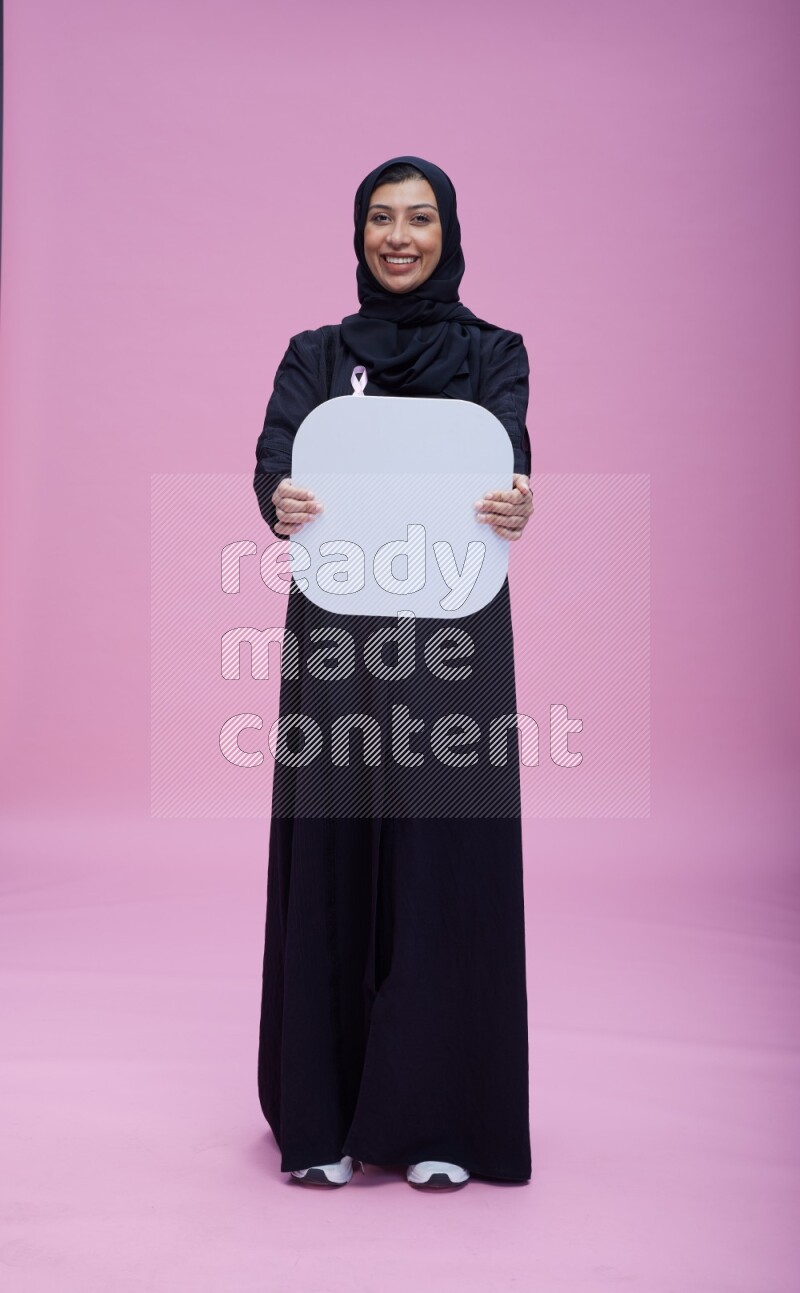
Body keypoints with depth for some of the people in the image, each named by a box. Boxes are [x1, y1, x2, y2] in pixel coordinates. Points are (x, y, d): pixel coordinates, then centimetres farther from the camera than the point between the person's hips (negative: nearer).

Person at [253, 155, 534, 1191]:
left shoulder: (492, 351, 9)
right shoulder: (316, 354, 12)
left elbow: (505, 449, -10)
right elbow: (278, 448, -6)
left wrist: (513, 501, -35)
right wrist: (279, 500, -30)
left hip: (453, 635, -1)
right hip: (337, 635, 1)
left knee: (446, 859, -1)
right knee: (333, 857, 1)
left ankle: (438, 1121, 12)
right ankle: (325, 1117, 14)